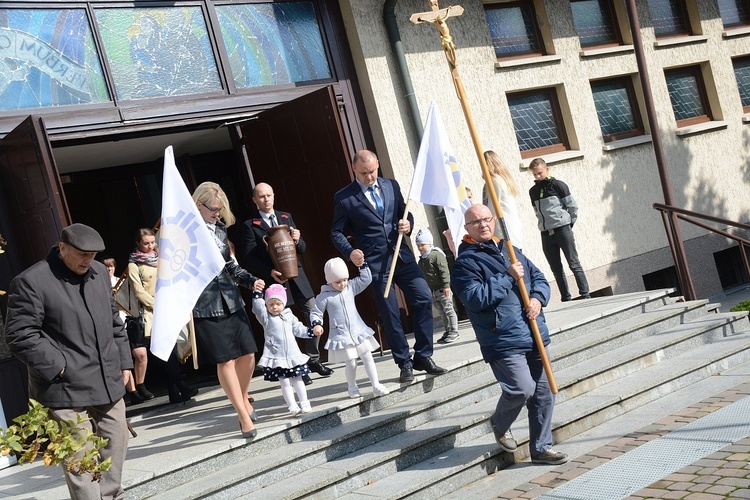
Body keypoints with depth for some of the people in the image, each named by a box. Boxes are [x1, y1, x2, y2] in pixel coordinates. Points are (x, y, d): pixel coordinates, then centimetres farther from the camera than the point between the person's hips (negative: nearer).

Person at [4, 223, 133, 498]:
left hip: (109, 384, 7)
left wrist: (124, 362, 15)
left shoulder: (99, 272, 11)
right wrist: (59, 367, -16)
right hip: (67, 390, -7)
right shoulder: (31, 282, -11)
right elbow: (20, 336, -13)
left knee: (115, 448, 14)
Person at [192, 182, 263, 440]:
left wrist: (250, 280, 7)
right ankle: (244, 415, 7)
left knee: (248, 354, 7)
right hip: (206, 305, -6)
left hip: (231, 300, 6)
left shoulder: (219, 228, 11)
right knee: (225, 360, -2)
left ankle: (244, 400, 31)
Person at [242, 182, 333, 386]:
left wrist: (297, 240, -8)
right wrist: (270, 272, -19)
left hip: (296, 275, 5)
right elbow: (249, 259, -6)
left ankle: (313, 360, 21)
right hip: (275, 281, -5)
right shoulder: (250, 225, 1)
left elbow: (302, 249, 15)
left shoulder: (286, 217, 15)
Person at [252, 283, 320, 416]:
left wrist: (312, 331, 9)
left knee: (297, 380, 10)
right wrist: (257, 293, -32)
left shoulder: (289, 316, 10)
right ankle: (293, 407, 2)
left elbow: (299, 329, 18)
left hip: (293, 355, 4)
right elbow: (258, 308, -19)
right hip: (276, 357, -4)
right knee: (285, 383, -3)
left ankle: (304, 403, 19)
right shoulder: (266, 317, -2)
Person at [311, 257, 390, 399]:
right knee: (351, 363, 0)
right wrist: (316, 324, -21)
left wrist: (362, 264, -4)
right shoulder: (324, 296, -9)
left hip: (358, 331, 4)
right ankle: (352, 388, 23)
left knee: (368, 357, 2)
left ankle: (376, 385, 9)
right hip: (341, 336, -4)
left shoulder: (351, 287, 3)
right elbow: (316, 313, -4)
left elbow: (366, 279, 4)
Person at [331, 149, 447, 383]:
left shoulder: (391, 186, 11)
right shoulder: (343, 197, 0)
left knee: (424, 298, -7)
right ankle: (405, 364, 12)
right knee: (390, 313, -2)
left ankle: (423, 357, 6)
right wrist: (350, 252, -16)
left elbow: (405, 213, 20)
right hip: (374, 262, -3)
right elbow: (337, 232, 2)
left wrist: (407, 224, -4)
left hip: (401, 255, 4)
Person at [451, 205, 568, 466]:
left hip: (534, 335, 7)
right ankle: (499, 424, 16)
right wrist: (508, 276, -16)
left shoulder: (511, 251, 18)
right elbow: (475, 298, -19)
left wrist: (538, 297, -3)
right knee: (523, 389, -17)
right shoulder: (465, 262, -5)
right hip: (503, 340, -7)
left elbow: (539, 277, 19)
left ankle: (541, 448, 21)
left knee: (544, 391, 7)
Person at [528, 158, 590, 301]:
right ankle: (566, 299, 13)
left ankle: (585, 295, 2)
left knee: (574, 264, -2)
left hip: (563, 230, -5)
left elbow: (572, 206, -2)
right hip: (546, 234, 5)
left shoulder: (558, 185, -4)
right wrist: (544, 224, 8)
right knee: (556, 269, 7)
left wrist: (568, 224, 2)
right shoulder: (533, 191, 10)